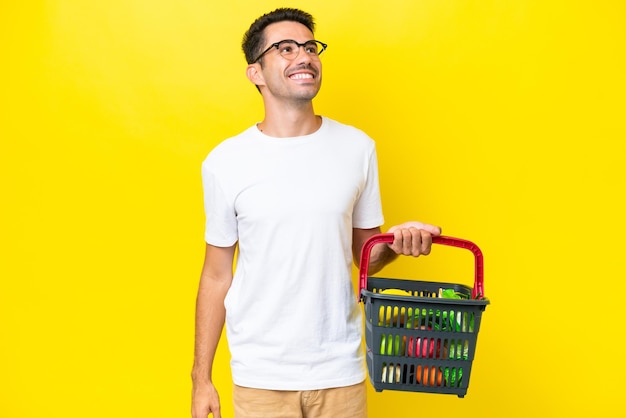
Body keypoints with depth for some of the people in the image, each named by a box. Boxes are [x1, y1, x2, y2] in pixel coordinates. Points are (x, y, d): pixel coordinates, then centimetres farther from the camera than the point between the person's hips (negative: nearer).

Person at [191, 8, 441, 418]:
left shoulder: (357, 147, -2)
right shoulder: (225, 162, -6)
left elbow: (363, 254, 7)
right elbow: (217, 276, 1)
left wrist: (394, 244, -15)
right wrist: (201, 379, 2)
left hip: (340, 369, 2)